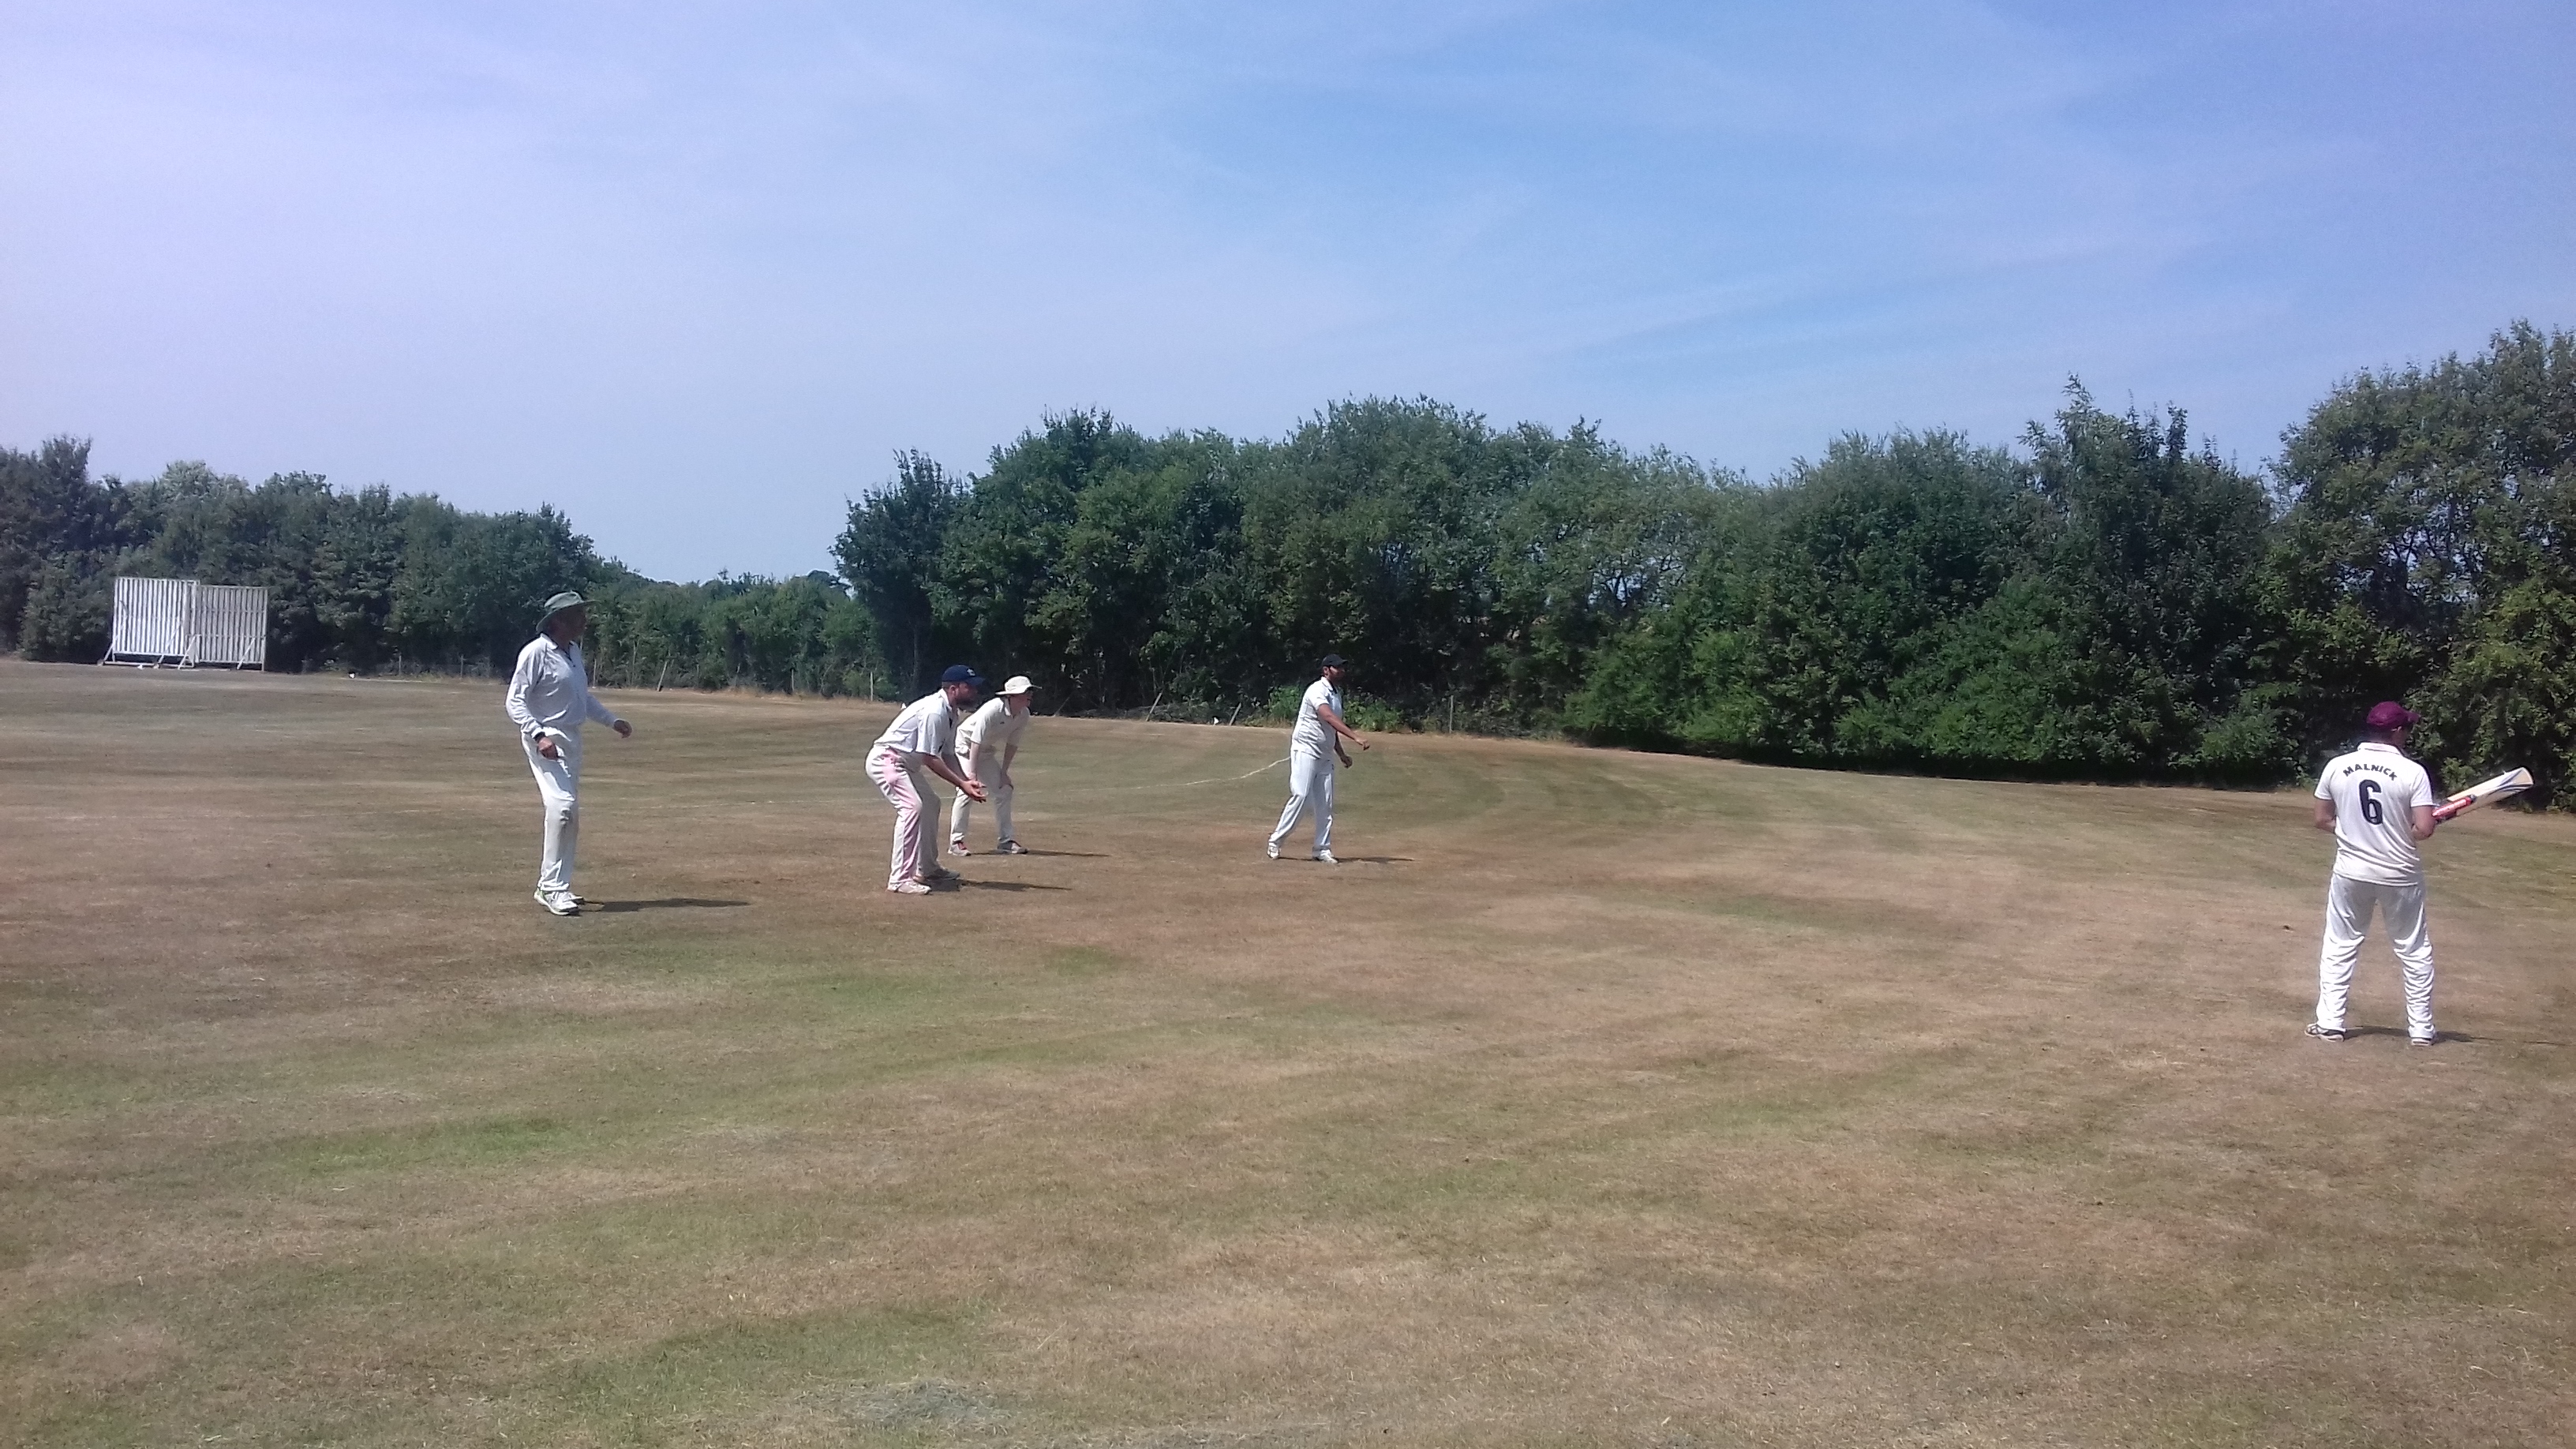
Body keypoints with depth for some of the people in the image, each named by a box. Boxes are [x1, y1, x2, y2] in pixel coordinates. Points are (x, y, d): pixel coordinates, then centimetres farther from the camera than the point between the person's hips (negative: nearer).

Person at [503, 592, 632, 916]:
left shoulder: (574, 650, 13)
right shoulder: (536, 652, -13)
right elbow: (514, 701, -16)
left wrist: (612, 720, 22)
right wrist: (538, 735, -28)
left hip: (572, 737, 9)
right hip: (546, 738, -9)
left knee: (571, 814, 11)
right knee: (562, 805, -19)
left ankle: (551, 885, 20)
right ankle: (552, 888, -16)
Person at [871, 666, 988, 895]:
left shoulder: (950, 713, 7)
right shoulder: (934, 711, -24)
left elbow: (948, 755, 10)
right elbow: (930, 759, -26)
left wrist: (966, 780, -5)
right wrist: (961, 784, -24)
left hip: (905, 764, 11)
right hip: (886, 760, -11)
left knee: (930, 804, 20)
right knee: (912, 807, -24)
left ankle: (926, 868, 33)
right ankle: (900, 880, -26)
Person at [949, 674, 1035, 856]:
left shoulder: (1024, 715, -12)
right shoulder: (992, 710, -33)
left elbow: (1012, 744, 0)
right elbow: (976, 743, -32)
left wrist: (1004, 772, -2)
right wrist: (972, 775, -33)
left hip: (987, 752, 8)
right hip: (965, 746, -8)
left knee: (1004, 790, 3)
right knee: (967, 791, -19)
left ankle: (1006, 841, 10)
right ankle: (956, 842, -15)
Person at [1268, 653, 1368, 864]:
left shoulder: (1337, 693, 14)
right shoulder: (1318, 690, -14)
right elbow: (1329, 718, -29)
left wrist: (1341, 753, 14)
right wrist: (1355, 737, -38)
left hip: (1325, 755, 8)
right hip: (1305, 750, -8)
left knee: (1325, 804, 4)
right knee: (1301, 796, -14)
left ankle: (1323, 849, 8)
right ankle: (1276, 840, -4)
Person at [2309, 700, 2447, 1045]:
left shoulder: (2336, 767, -4)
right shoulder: (2413, 772, -13)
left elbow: (2322, 820, 3)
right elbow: (2423, 830, -17)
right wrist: (2438, 817, 4)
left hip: (2351, 872, 2)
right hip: (2400, 875, -2)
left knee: (2339, 948, 12)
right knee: (2415, 951, 13)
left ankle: (2330, 1023, 10)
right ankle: (2421, 1030, 18)